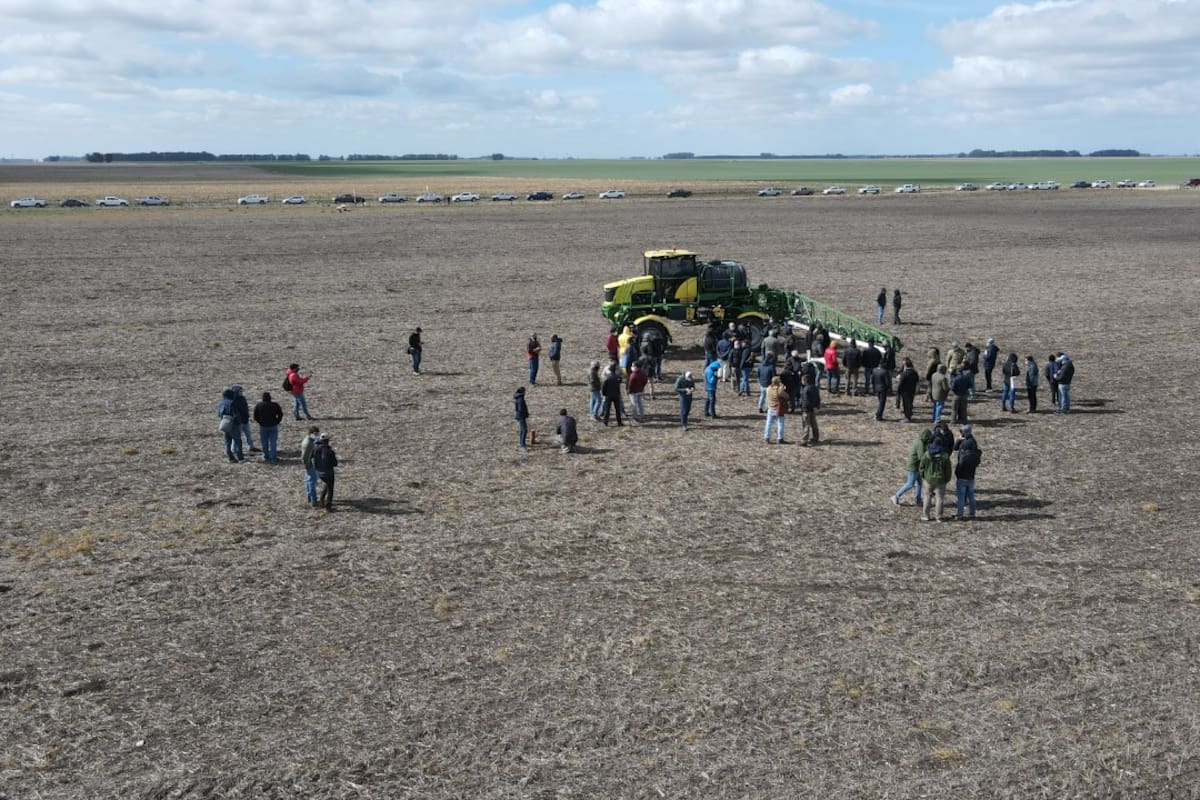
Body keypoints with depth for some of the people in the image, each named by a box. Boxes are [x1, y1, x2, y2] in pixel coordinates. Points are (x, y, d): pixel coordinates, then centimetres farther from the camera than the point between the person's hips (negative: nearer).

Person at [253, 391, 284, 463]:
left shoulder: (258, 405, -2)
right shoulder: (275, 405, -3)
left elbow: (255, 417, -1)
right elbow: (280, 414, -2)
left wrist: (261, 422, 11)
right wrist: (276, 422, 7)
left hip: (263, 427, 0)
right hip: (273, 426, 0)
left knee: (264, 443, 13)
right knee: (273, 443, 2)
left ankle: (266, 457, 20)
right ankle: (273, 458, -2)